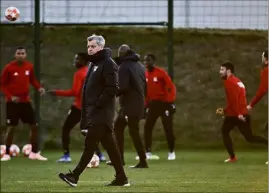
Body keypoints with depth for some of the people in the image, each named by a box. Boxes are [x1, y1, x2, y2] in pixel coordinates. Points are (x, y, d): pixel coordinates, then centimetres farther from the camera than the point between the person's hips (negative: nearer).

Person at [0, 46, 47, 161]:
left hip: (26, 101, 4)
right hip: (13, 102, -4)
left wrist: (38, 87, -4)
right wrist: (10, 96, -18)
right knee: (11, 127, -4)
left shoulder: (29, 66, 1)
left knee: (34, 126, 4)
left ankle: (34, 153, 15)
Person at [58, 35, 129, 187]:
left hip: (102, 112, -10)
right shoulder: (95, 64, 20)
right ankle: (121, 178, 12)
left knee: (90, 143, -10)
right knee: (110, 145, 9)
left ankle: (75, 176, -13)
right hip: (95, 112, 10)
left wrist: (98, 103, -19)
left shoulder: (108, 64, -10)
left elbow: (113, 88, -19)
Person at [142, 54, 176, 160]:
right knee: (147, 127, -1)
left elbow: (171, 87, -14)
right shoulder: (145, 75, 4)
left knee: (168, 128, -1)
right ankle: (148, 152, 4)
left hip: (163, 103, -5)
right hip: (152, 104, 5)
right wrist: (145, 104, 10)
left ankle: (171, 152, 11)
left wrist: (171, 102, -19)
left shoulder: (161, 72, -13)